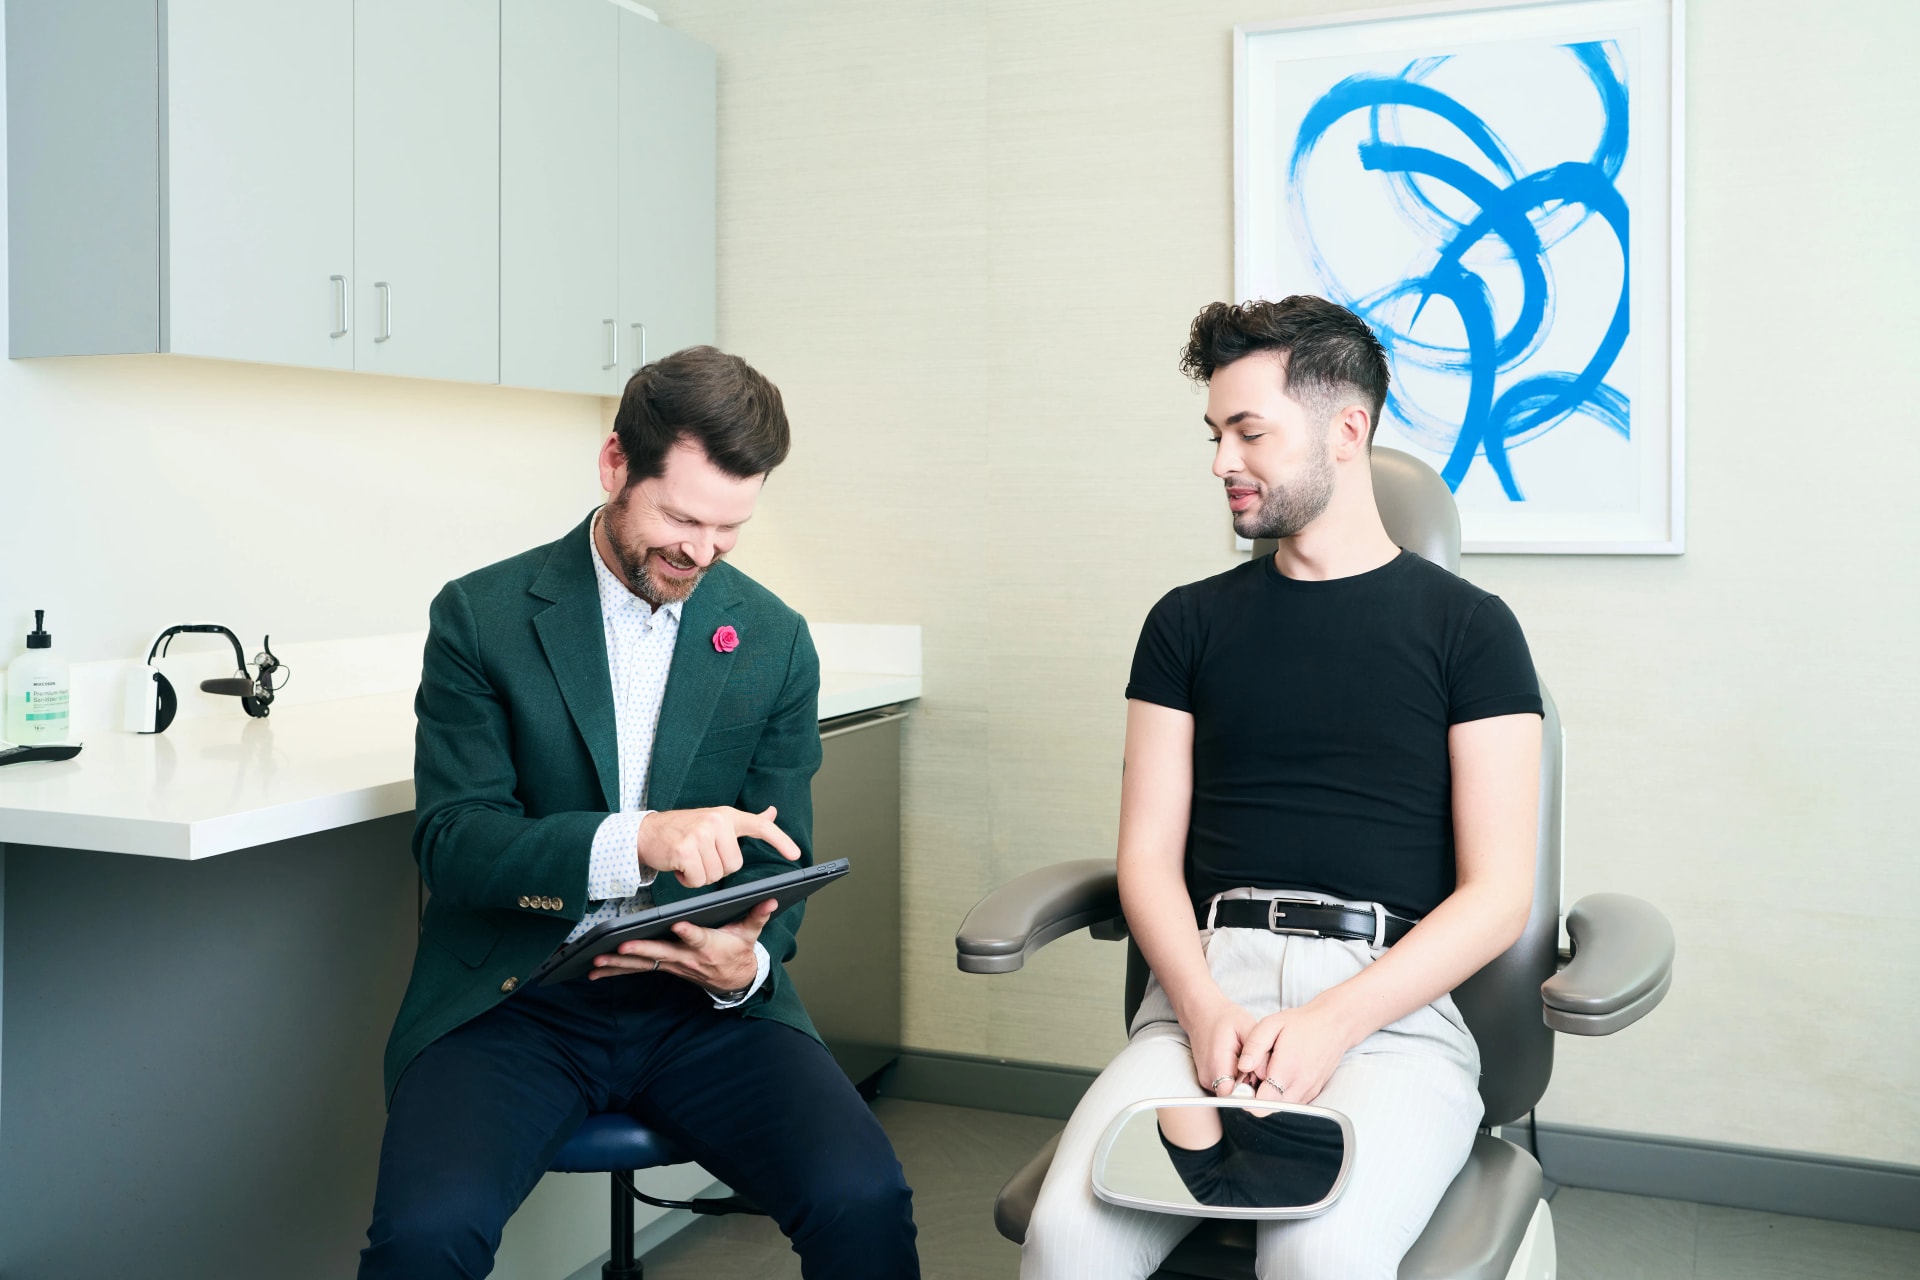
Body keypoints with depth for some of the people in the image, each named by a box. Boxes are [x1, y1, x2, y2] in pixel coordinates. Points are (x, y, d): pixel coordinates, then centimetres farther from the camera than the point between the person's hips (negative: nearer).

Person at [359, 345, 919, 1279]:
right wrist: (635, 841, -28)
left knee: (862, 1200, -22)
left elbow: (772, 866, 8)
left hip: (702, 1002, 2)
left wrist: (746, 963, -16)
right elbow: (451, 842, -10)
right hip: (514, 999, -1)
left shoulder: (775, 642, 5)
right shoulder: (481, 617, -2)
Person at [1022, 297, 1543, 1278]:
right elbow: (1149, 856, 10)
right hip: (1208, 988, 2)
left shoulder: (1468, 628, 8)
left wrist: (1334, 1021, -13)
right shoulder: (1188, 623, 16)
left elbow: (1497, 894, 1)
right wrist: (1205, 1008, -10)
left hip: (1392, 1003, -1)